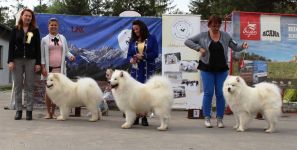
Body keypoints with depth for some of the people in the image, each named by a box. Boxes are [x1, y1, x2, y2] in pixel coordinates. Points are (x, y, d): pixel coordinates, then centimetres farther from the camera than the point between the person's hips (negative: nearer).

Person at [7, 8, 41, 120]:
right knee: (18, 86, 2)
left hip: (31, 60, -1)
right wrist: (10, 61, -6)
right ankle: (18, 110, 8)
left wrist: (38, 63, -2)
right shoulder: (15, 30, 9)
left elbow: (38, 47, 6)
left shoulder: (35, 30, 9)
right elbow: (11, 46, 5)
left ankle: (29, 111, 3)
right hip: (17, 60, 1)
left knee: (29, 86, -1)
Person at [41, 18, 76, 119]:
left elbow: (66, 51, 13)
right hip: (49, 68, -2)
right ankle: (48, 112, 10)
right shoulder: (45, 39, 6)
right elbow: (42, 55, 3)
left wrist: (70, 56, -9)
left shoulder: (62, 38, 12)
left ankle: (53, 112, 12)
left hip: (60, 68, 2)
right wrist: (43, 68, -4)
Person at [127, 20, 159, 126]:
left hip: (148, 69, -2)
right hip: (135, 69, 3)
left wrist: (143, 56, -14)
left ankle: (144, 117, 0)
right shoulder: (133, 41, 14)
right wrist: (131, 59, -12)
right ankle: (136, 116, 4)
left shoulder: (151, 39, 5)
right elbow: (129, 54, 11)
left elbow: (155, 53, -2)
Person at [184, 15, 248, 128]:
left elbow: (235, 47, 5)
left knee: (220, 93, 3)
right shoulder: (203, 36, 0)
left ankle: (219, 119, 13)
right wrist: (199, 48, -12)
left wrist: (242, 46, -15)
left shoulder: (225, 36, 5)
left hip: (222, 69, 2)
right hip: (207, 69, -2)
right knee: (208, 93, 0)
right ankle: (207, 118, 11)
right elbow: (187, 41, 0)